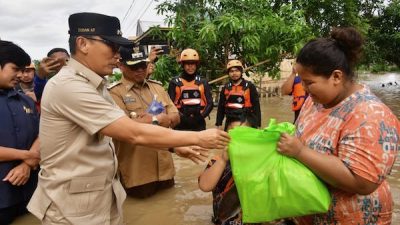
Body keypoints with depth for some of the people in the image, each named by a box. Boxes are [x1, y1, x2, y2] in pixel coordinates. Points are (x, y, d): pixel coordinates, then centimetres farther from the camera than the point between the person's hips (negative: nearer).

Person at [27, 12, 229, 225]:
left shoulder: (94, 86, 7)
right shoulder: (68, 85, -23)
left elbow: (128, 130, 8)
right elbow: (135, 134, -26)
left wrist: (177, 146, -1)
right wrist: (197, 138, -19)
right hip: (73, 206, -8)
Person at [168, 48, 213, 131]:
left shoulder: (203, 83, 9)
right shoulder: (175, 82, 1)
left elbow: (210, 103, 5)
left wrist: (200, 116, -10)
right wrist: (182, 117, -14)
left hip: (199, 125, 2)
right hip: (180, 125, -2)